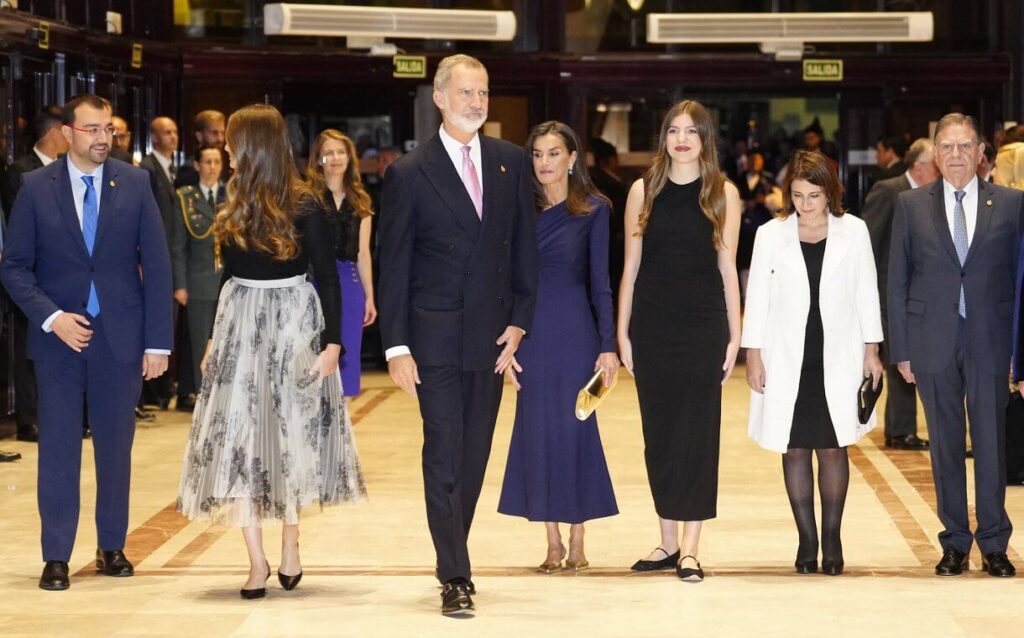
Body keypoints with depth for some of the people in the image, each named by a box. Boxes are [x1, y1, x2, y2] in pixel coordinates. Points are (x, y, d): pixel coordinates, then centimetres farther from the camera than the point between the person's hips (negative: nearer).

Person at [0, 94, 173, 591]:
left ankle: (112, 547, 22)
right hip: (60, 335, -1)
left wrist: (158, 342, -3)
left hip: (121, 336, 1)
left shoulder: (135, 184, 1)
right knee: (58, 447, 2)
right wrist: (51, 317, -14)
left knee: (116, 446, 9)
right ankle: (56, 557, 8)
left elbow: (156, 265, 1)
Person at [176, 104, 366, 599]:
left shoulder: (304, 207, -9)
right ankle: (256, 561, -1)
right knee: (238, 438, -3)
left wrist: (332, 343, -13)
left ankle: (290, 543, 19)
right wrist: (215, 337, 13)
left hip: (292, 324, -5)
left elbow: (329, 279, -7)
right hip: (240, 325, 5)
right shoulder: (236, 206, 7)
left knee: (290, 433, 3)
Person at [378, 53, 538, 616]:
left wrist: (518, 321, 1)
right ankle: (455, 577, -3)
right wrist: (396, 346, -8)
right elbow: (393, 267, -3)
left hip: (493, 335, 4)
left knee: (475, 455, 9)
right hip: (436, 335, -3)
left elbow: (524, 247, 10)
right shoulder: (409, 173, -3)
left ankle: (453, 558, 21)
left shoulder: (512, 163, 7)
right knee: (443, 456, -5)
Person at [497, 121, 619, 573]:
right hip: (531, 332, 2)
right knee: (537, 430, 3)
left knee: (575, 428, 0)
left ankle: (577, 541, 9)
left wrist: (608, 345, -4)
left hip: (575, 329, -2)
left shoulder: (594, 210, 0)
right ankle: (552, 541, 12)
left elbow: (600, 281, 0)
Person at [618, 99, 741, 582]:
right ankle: (668, 542, 15)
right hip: (651, 325, 2)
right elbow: (630, 267, 6)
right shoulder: (644, 190, 5)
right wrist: (622, 333, 3)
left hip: (704, 325, -2)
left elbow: (727, 268, 3)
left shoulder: (723, 194, 2)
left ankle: (690, 547, 2)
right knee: (658, 433, 6)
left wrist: (734, 336, 0)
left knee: (698, 432, -1)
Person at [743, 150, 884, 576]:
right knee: (795, 449, 2)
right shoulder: (771, 235, 1)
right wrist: (753, 355, 1)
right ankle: (806, 540, 10)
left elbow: (866, 293, 6)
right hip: (787, 359, 0)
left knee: (832, 447, 0)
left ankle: (831, 539, 9)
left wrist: (871, 350, 4)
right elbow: (757, 298, 4)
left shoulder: (853, 232, 1)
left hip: (838, 357, 0)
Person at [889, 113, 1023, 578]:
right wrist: (901, 349, 0)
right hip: (934, 344, 1)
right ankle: (954, 543, 16)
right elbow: (897, 281, 5)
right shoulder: (912, 206, 5)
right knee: (945, 446, 7)